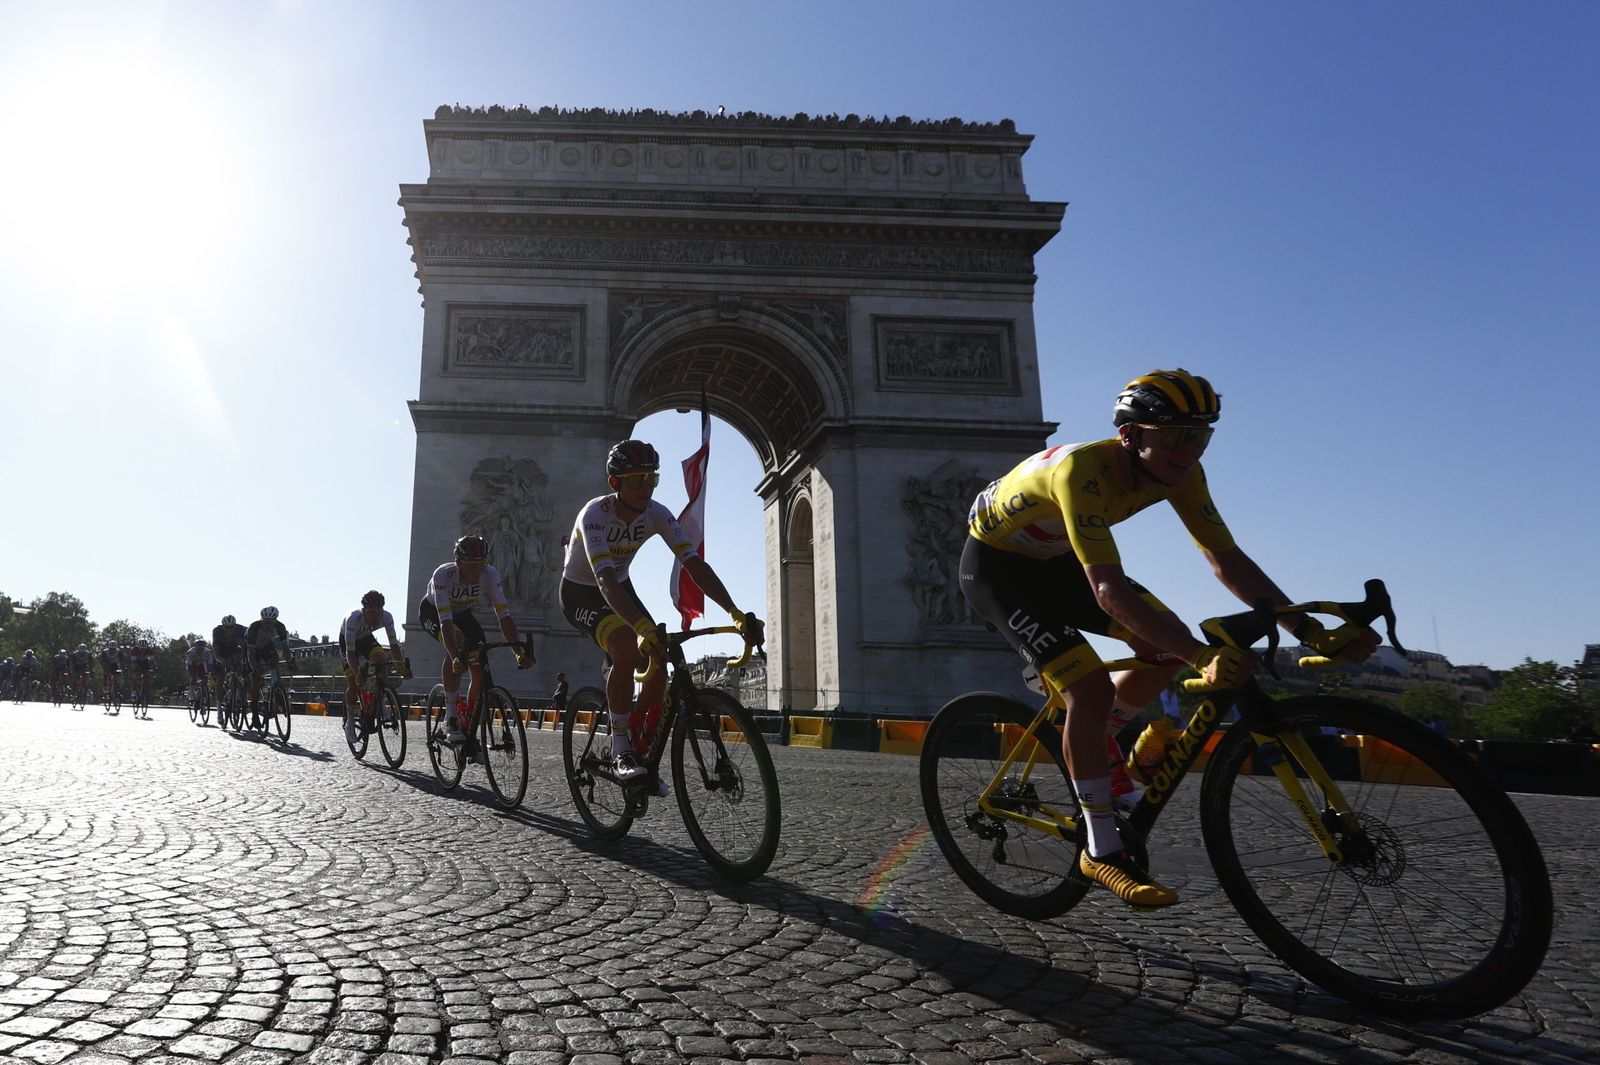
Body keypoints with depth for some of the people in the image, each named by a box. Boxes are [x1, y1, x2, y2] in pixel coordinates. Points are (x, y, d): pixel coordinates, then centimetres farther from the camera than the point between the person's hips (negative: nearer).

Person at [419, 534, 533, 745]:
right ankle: (450, 719, -27)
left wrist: (520, 652, -43)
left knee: (480, 669, -13)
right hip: (432, 612, -4)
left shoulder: (490, 575, -30)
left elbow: (504, 616, -31)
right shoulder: (443, 575, -38)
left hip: (462, 613, 4)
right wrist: (455, 658, -58)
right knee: (457, 643, -35)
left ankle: (468, 727, 9)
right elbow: (445, 621, -45)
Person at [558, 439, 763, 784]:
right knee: (627, 648, -33)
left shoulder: (656, 514, -17)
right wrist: (643, 627, -61)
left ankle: (639, 747, 14)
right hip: (580, 593, -5)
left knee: (658, 664, -11)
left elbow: (694, 563, -25)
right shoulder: (595, 514, -31)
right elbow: (604, 579, -45)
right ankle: (620, 749, -17)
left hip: (620, 588, 5)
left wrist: (736, 613, -38)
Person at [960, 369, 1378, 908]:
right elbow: (1109, 590, -44)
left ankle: (1085, 742, 18)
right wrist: (1204, 655, -51)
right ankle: (1102, 850, -9)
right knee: (1090, 687, -23)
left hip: (1054, 561, 8)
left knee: (1167, 647, -7)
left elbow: (1227, 559, -13)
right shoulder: (1082, 470, -37)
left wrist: (1311, 631, -21)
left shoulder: (1179, 470, -14)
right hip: (995, 565, -7)